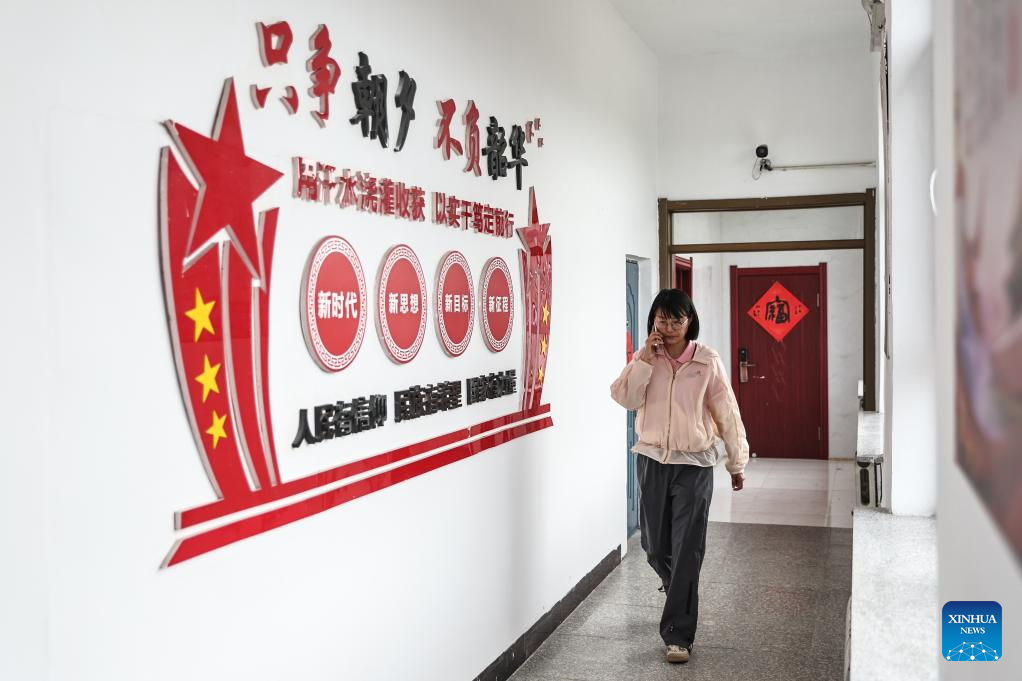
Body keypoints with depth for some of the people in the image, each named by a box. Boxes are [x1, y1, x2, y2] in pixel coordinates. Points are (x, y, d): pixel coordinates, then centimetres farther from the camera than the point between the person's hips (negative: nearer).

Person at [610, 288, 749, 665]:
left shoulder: (708, 361, -6)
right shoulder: (645, 357, 2)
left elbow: (727, 412, -1)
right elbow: (624, 397, -12)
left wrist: (737, 462, 3)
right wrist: (645, 359, -18)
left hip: (694, 465, -3)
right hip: (652, 460, 3)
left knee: (687, 552, -4)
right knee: (655, 546, 13)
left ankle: (678, 635, 5)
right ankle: (680, 592, 44)